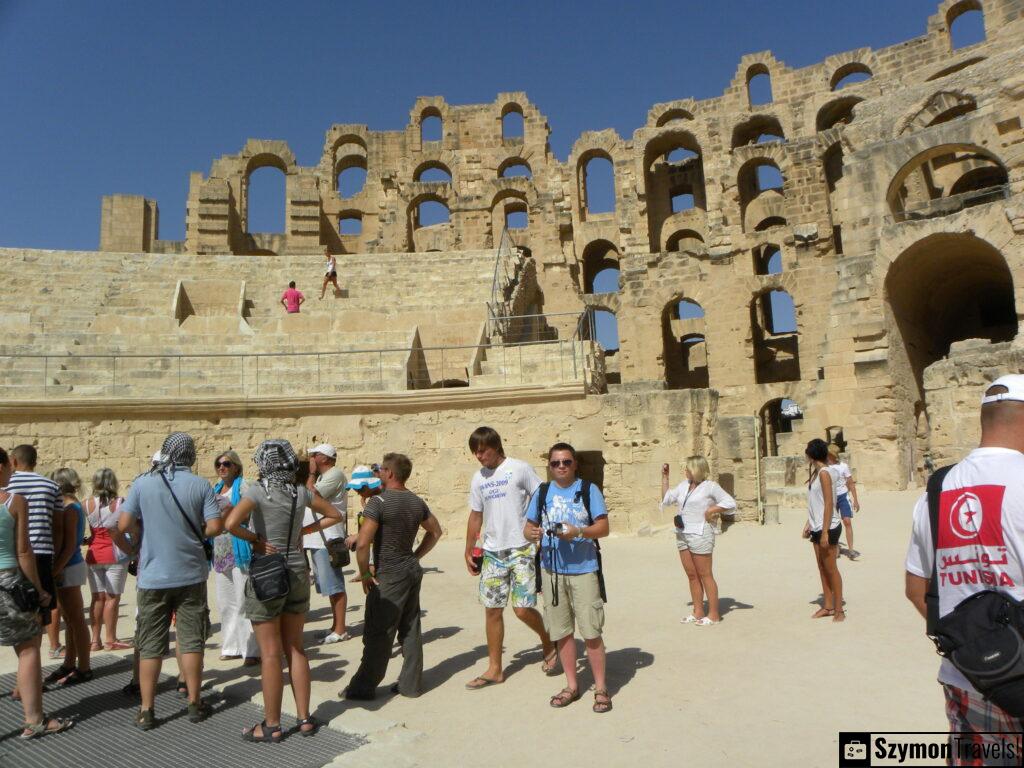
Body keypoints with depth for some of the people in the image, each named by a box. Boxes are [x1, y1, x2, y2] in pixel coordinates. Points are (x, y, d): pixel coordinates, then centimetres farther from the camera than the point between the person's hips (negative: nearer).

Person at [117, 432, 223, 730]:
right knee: (191, 641, 10)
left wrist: (142, 533, 13)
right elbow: (215, 526, -11)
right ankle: (194, 703, 19)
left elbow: (124, 525, -8)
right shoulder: (200, 485, -7)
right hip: (191, 575, 0)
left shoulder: (142, 483, -6)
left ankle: (146, 711, 16)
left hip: (152, 577, 0)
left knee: (150, 646, 10)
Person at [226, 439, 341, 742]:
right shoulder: (301, 492, 1)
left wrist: (255, 539, -12)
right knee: (295, 649, 14)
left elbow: (232, 524, -28)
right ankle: (304, 719, 21)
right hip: (298, 573, 5)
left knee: (270, 653, 5)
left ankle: (272, 726, 16)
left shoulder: (258, 491, -12)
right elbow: (333, 515, 13)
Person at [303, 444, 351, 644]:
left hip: (327, 540, -10)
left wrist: (311, 473, -7)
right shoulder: (322, 477, 19)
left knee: (334, 586, -5)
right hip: (317, 539, 10)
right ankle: (336, 627, 23)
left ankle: (340, 630, 0)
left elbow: (311, 495, -20)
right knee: (331, 586, 15)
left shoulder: (334, 474, -12)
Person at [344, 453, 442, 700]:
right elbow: (435, 531, 19)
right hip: (412, 571, 7)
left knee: (378, 634, 3)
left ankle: (363, 687, 15)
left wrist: (365, 573, -10)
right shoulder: (417, 502, 6)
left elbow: (362, 543, -23)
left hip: (389, 576, -7)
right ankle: (411, 684, 22)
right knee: (411, 630, 14)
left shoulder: (379, 501, -17)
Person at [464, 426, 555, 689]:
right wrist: (468, 552, 17)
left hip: (522, 549, -5)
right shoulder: (478, 478, 10)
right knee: (492, 610, 7)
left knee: (522, 608, -7)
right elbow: (476, 517, 17)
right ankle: (495, 669, 21)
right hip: (493, 552, 5)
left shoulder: (520, 469, -6)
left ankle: (548, 642, 23)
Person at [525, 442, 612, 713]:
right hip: (552, 570, 4)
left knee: (591, 632, -1)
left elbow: (603, 528, -6)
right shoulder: (542, 492, 8)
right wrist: (531, 533, -14)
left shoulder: (588, 490, -2)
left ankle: (600, 688, 15)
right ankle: (572, 685, 26)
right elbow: (528, 527, 10)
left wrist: (578, 532, -23)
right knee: (562, 631, 11)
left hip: (584, 569, -3)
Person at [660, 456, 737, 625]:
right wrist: (664, 477, 18)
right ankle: (698, 612, 18)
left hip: (700, 534, -7)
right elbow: (666, 499, 21)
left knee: (705, 575, -2)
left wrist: (711, 510, -14)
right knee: (691, 575, 10)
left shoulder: (710, 486, -6)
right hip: (682, 534, 7)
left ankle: (714, 614, 7)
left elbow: (730, 503, -9)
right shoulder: (684, 485, 14)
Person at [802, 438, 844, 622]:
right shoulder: (816, 472, 10)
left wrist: (825, 532, -21)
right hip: (817, 528, 9)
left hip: (828, 528, -9)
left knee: (831, 569, 0)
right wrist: (808, 524, 17)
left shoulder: (824, 473, -16)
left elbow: (829, 504, -20)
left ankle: (839, 609, 10)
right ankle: (827, 606, 22)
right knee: (822, 569, 13)